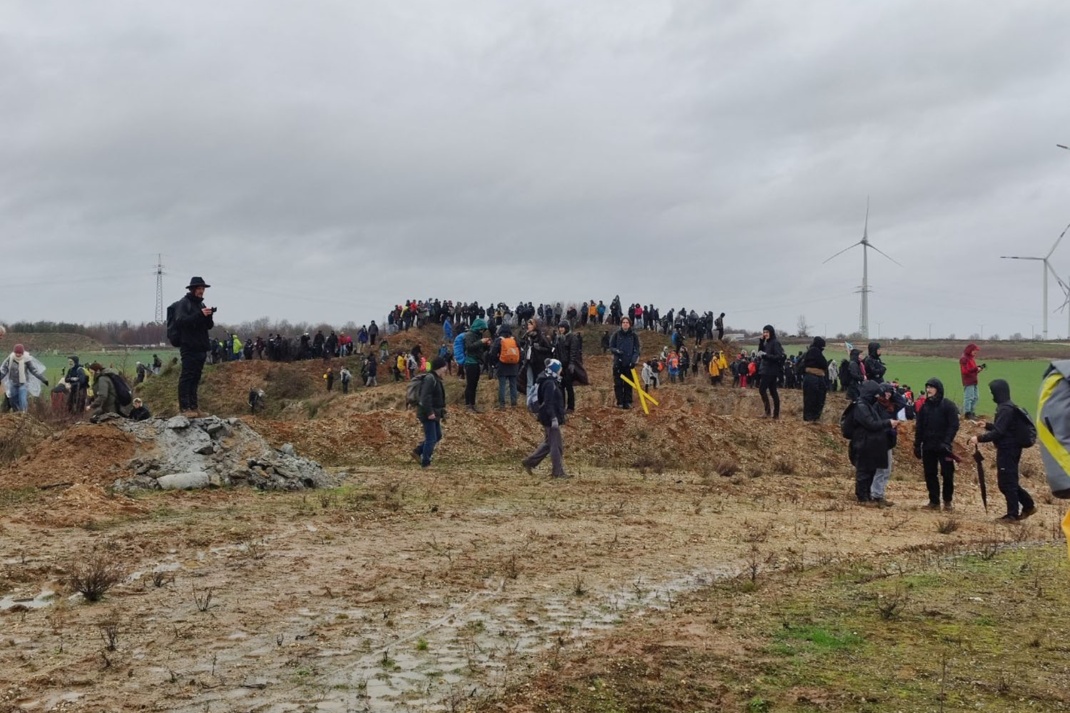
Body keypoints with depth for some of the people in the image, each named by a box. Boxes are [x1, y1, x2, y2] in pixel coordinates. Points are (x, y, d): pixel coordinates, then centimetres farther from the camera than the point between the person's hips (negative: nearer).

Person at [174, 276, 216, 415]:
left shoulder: (201, 304, 20)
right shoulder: (183, 303, -3)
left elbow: (209, 326, 17)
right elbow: (180, 321, -17)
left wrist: (209, 317, -5)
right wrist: (200, 314, -24)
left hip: (201, 347, 8)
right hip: (189, 347, -8)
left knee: (195, 378, 9)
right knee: (187, 377, -9)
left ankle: (193, 405, 12)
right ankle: (184, 407, -9)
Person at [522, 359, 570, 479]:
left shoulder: (550, 382, 14)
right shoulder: (550, 384, -18)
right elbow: (548, 403, -24)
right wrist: (554, 418, -26)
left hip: (547, 418, 10)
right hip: (550, 418, -10)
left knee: (548, 443, 18)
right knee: (556, 444, -4)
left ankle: (529, 462, 21)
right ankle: (557, 472, 2)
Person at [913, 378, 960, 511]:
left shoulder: (948, 405, -4)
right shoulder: (925, 406, 10)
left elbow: (954, 425, -9)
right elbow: (919, 427, 12)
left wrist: (947, 442, -19)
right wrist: (917, 445, 7)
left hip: (943, 446, -4)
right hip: (928, 446, 4)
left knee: (947, 474, -1)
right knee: (930, 474, 5)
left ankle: (947, 501, 13)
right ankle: (934, 501, 13)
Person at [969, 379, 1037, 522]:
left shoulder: (1006, 409, -18)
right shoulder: (1007, 407, 13)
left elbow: (998, 432, -23)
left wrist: (979, 438, -22)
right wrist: (987, 425, 21)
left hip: (1007, 450, -10)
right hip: (1009, 449, 10)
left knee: (1007, 482, -4)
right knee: (1009, 481, 16)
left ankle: (1013, 514, 1)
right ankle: (1028, 505, 22)